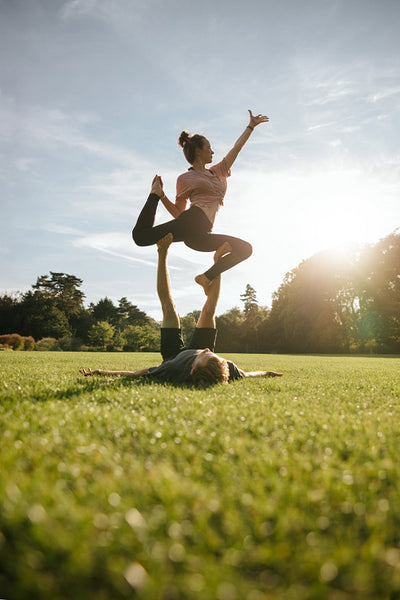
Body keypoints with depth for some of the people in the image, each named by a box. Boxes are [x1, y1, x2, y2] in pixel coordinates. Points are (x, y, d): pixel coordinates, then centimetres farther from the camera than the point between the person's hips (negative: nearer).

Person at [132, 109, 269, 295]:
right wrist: (161, 196, 1)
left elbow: (237, 148, 31)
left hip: (200, 235, 6)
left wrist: (251, 126, 33)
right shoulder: (185, 178, 11)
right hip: (191, 221, -6)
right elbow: (179, 213, 12)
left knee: (245, 249, 6)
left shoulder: (218, 172, 27)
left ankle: (207, 277, -1)